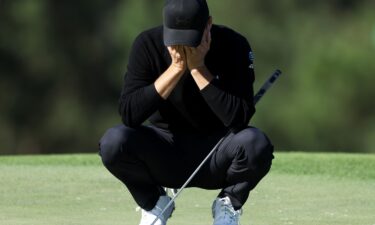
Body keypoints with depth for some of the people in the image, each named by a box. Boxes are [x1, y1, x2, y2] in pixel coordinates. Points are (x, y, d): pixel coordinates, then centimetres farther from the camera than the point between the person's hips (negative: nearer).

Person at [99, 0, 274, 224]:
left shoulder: (233, 45, -16)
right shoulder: (148, 44, -12)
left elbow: (239, 119, -27)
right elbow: (129, 115, -22)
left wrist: (198, 69, -27)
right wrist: (176, 69, -26)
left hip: (216, 157, -1)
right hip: (165, 153, 1)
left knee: (256, 143, -33)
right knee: (113, 141, -28)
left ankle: (229, 204, 0)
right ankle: (154, 203, 3)